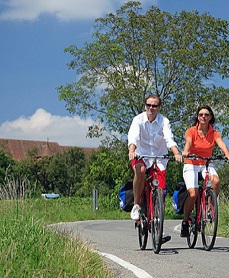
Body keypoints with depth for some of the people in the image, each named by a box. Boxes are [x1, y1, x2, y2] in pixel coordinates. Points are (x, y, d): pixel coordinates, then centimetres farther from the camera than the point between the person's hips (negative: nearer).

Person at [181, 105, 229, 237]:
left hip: (207, 164, 2)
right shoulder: (191, 131, -8)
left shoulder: (214, 133, -2)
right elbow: (188, 143, -28)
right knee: (193, 194, -19)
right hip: (191, 164, -2)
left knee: (216, 181, -30)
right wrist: (185, 152, -51)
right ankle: (185, 222, 2)